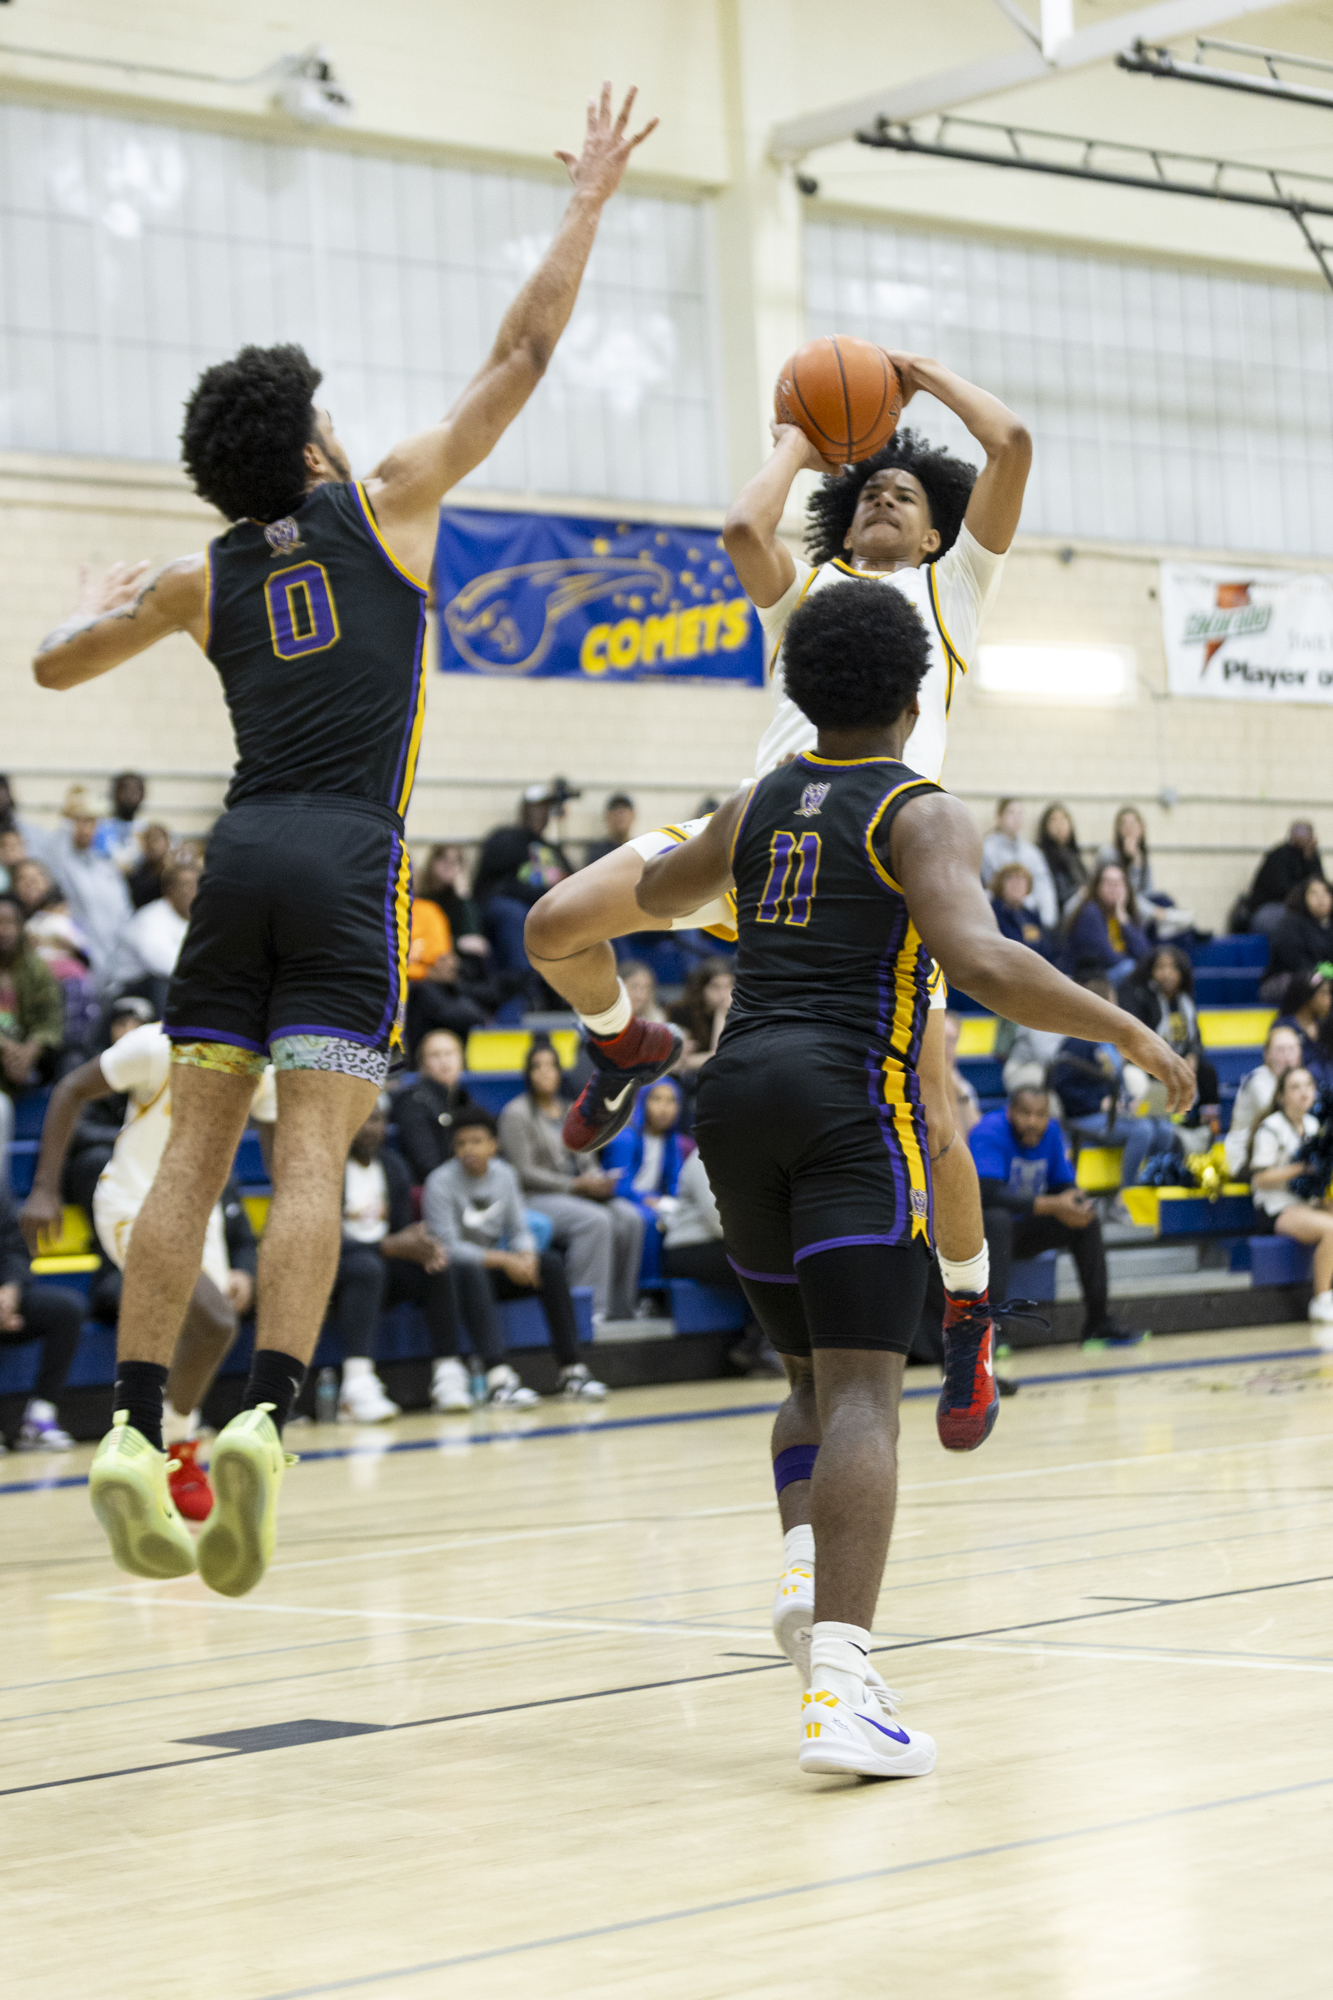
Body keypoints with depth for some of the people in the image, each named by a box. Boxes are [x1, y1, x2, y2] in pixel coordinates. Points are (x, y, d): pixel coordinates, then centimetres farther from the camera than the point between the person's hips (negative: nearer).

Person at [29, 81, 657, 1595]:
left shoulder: (205, 578, 15)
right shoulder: (381, 508, 7)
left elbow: (55, 664, 26)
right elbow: (522, 353, 10)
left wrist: (106, 596, 46)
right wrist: (589, 198, 19)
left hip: (243, 854, 4)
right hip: (347, 858, -3)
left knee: (194, 1152, 4)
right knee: (310, 1157, -10)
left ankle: (134, 1429, -3)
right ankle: (263, 1418, -24)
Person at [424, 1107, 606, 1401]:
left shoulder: (504, 1175, 4)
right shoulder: (441, 1183, -14)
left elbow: (519, 1230, 4)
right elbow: (448, 1247, -20)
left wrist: (526, 1257, -20)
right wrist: (504, 1260, -26)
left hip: (492, 1268, 6)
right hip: (453, 1273, -6)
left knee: (550, 1263, -17)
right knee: (471, 1272, -39)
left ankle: (571, 1369, -18)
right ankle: (499, 1377, -52)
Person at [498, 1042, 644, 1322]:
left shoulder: (569, 1112, 19)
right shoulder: (517, 1113, -3)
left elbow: (585, 1160, 18)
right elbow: (523, 1172, -11)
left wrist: (599, 1180, -6)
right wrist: (575, 1185, -16)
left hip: (576, 1193, 7)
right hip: (535, 1198, -7)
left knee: (630, 1218, -19)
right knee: (596, 1220, -33)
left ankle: (621, 1306, -13)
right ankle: (589, 1307, -31)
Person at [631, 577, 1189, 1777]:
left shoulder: (758, 807, 17)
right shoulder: (923, 815, -1)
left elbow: (654, 894, 37)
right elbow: (981, 961, -18)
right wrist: (1131, 1034, -10)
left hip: (739, 1091, 6)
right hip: (851, 1096, -6)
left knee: (815, 1376, 22)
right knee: (863, 1389, -13)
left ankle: (809, 1567, -3)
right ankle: (838, 1684, -26)